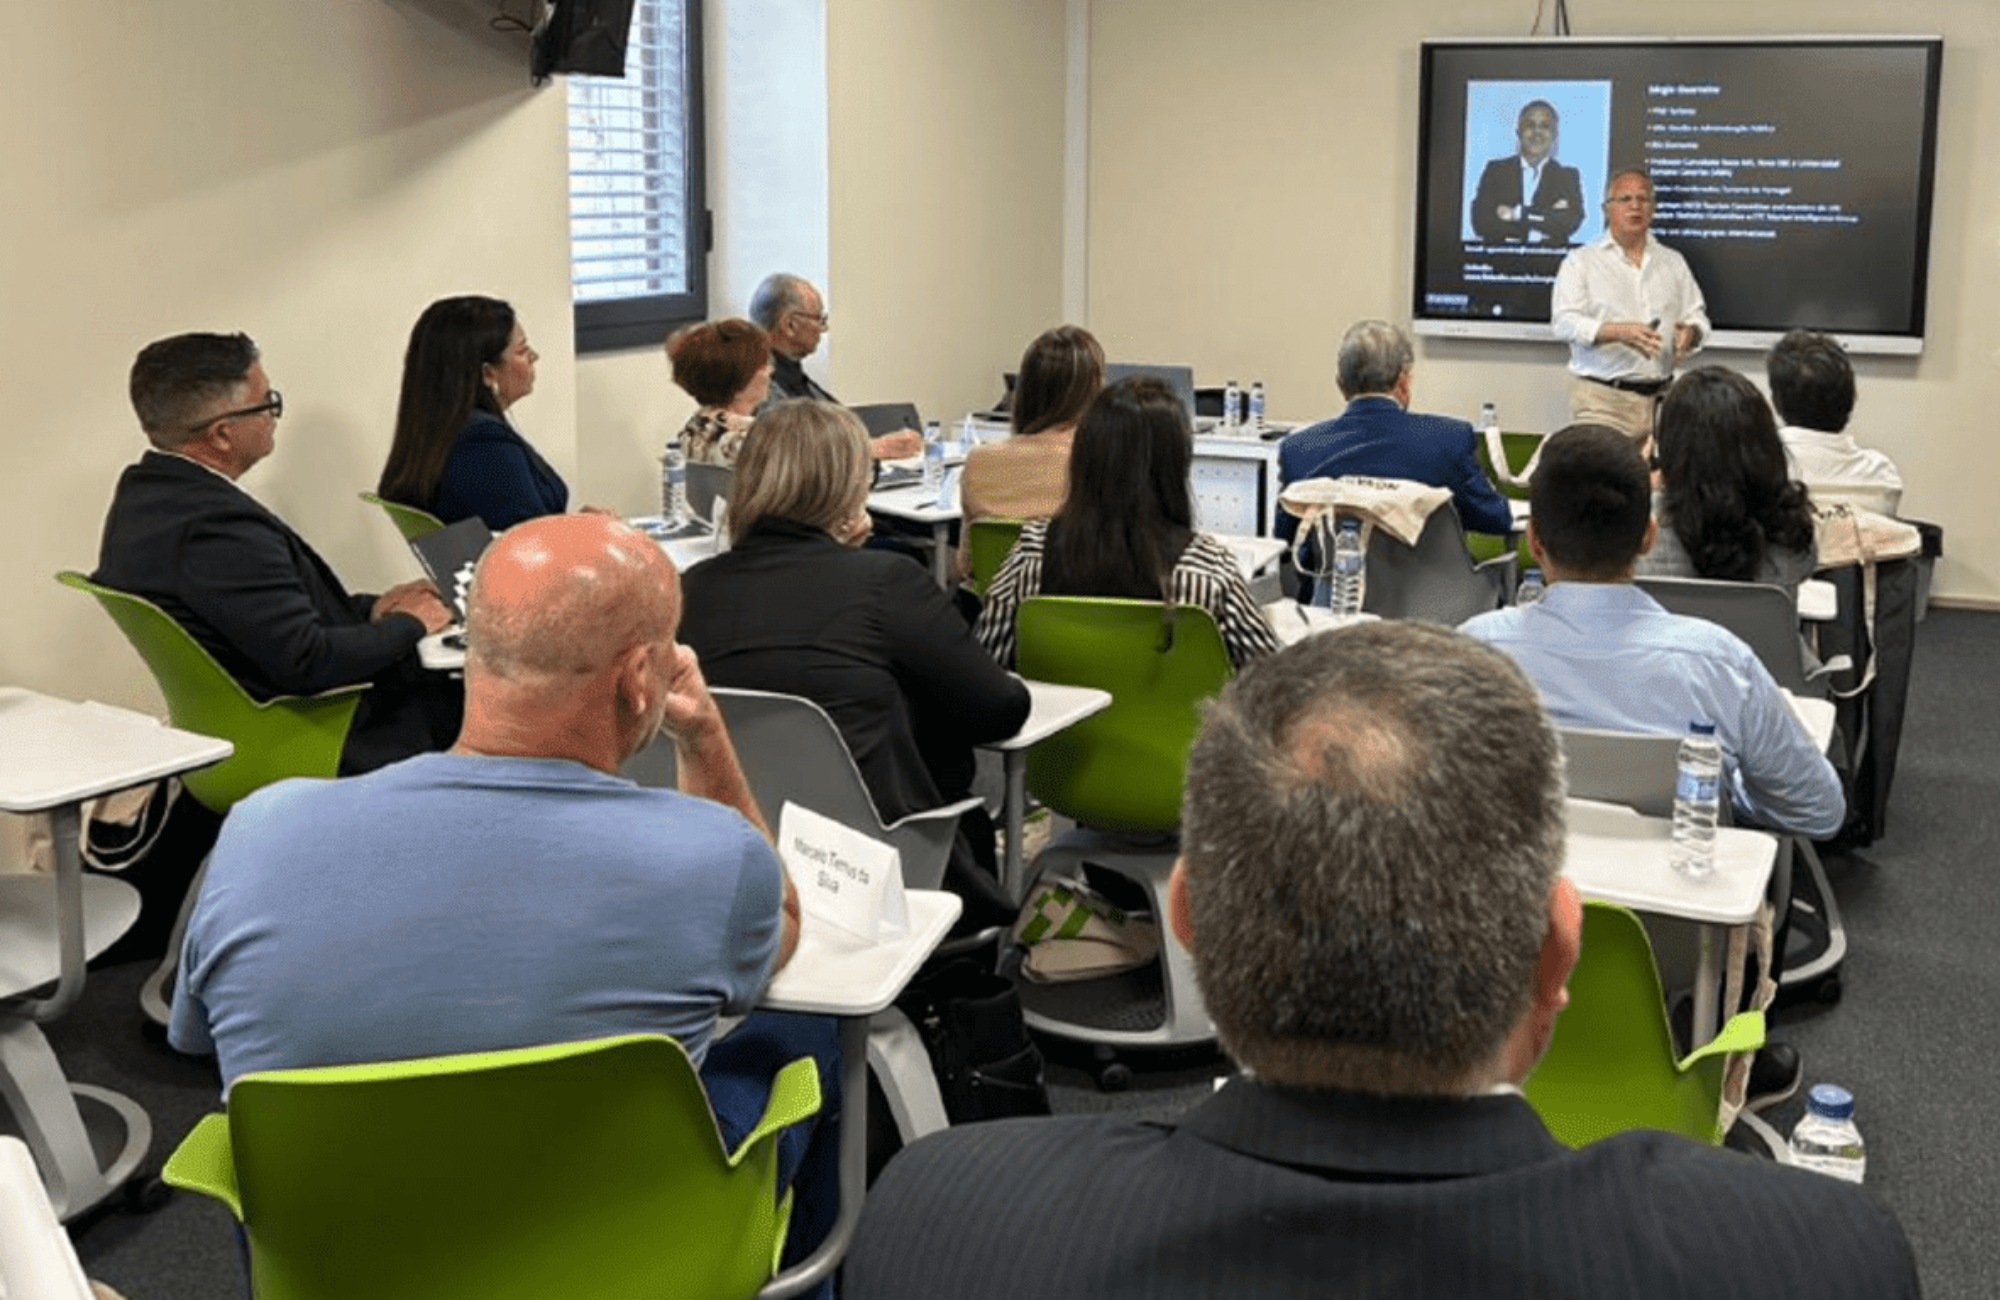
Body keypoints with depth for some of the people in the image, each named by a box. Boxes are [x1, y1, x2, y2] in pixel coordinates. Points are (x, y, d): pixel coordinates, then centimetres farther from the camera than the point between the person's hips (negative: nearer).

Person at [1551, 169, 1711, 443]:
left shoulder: (1673, 262, 17)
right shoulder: (1581, 261, 4)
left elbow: (1697, 316, 19)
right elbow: (1564, 322, -7)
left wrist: (1691, 332, -6)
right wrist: (1618, 332, -22)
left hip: (1660, 397, 4)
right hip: (1602, 398, -4)